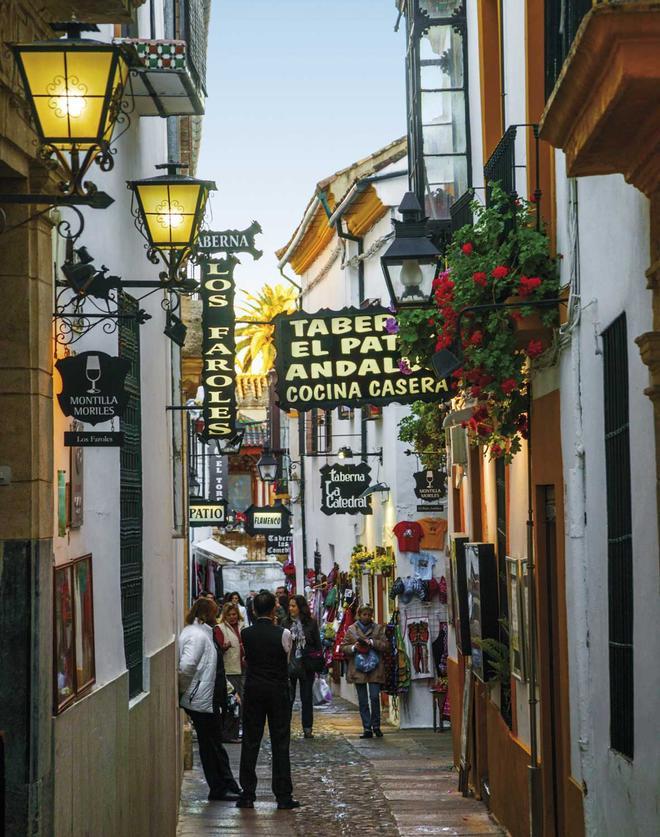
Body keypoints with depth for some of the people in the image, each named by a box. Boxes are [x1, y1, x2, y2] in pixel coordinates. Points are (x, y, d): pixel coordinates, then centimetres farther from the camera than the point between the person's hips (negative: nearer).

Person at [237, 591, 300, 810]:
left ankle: (247, 794, 6)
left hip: (253, 690, 2)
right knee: (280, 743, 3)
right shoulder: (283, 634, -10)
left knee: (250, 743, 7)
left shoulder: (245, 634, -4)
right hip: (278, 691, -2)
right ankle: (283, 796, 2)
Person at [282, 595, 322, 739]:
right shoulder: (285, 623, 1)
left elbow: (318, 645, 3)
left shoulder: (311, 623, 0)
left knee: (307, 698, 7)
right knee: (288, 698, 1)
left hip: (306, 666, 0)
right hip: (289, 666, 0)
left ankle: (307, 728, 13)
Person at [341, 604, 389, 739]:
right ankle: (367, 729, 7)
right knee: (363, 701, 3)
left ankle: (376, 726, 5)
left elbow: (384, 645, 0)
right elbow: (343, 647, 9)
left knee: (375, 697, -9)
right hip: (358, 669, 1)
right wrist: (353, 648, -11)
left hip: (374, 669, -1)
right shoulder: (351, 630, 9)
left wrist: (372, 642, -15)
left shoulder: (378, 629, 8)